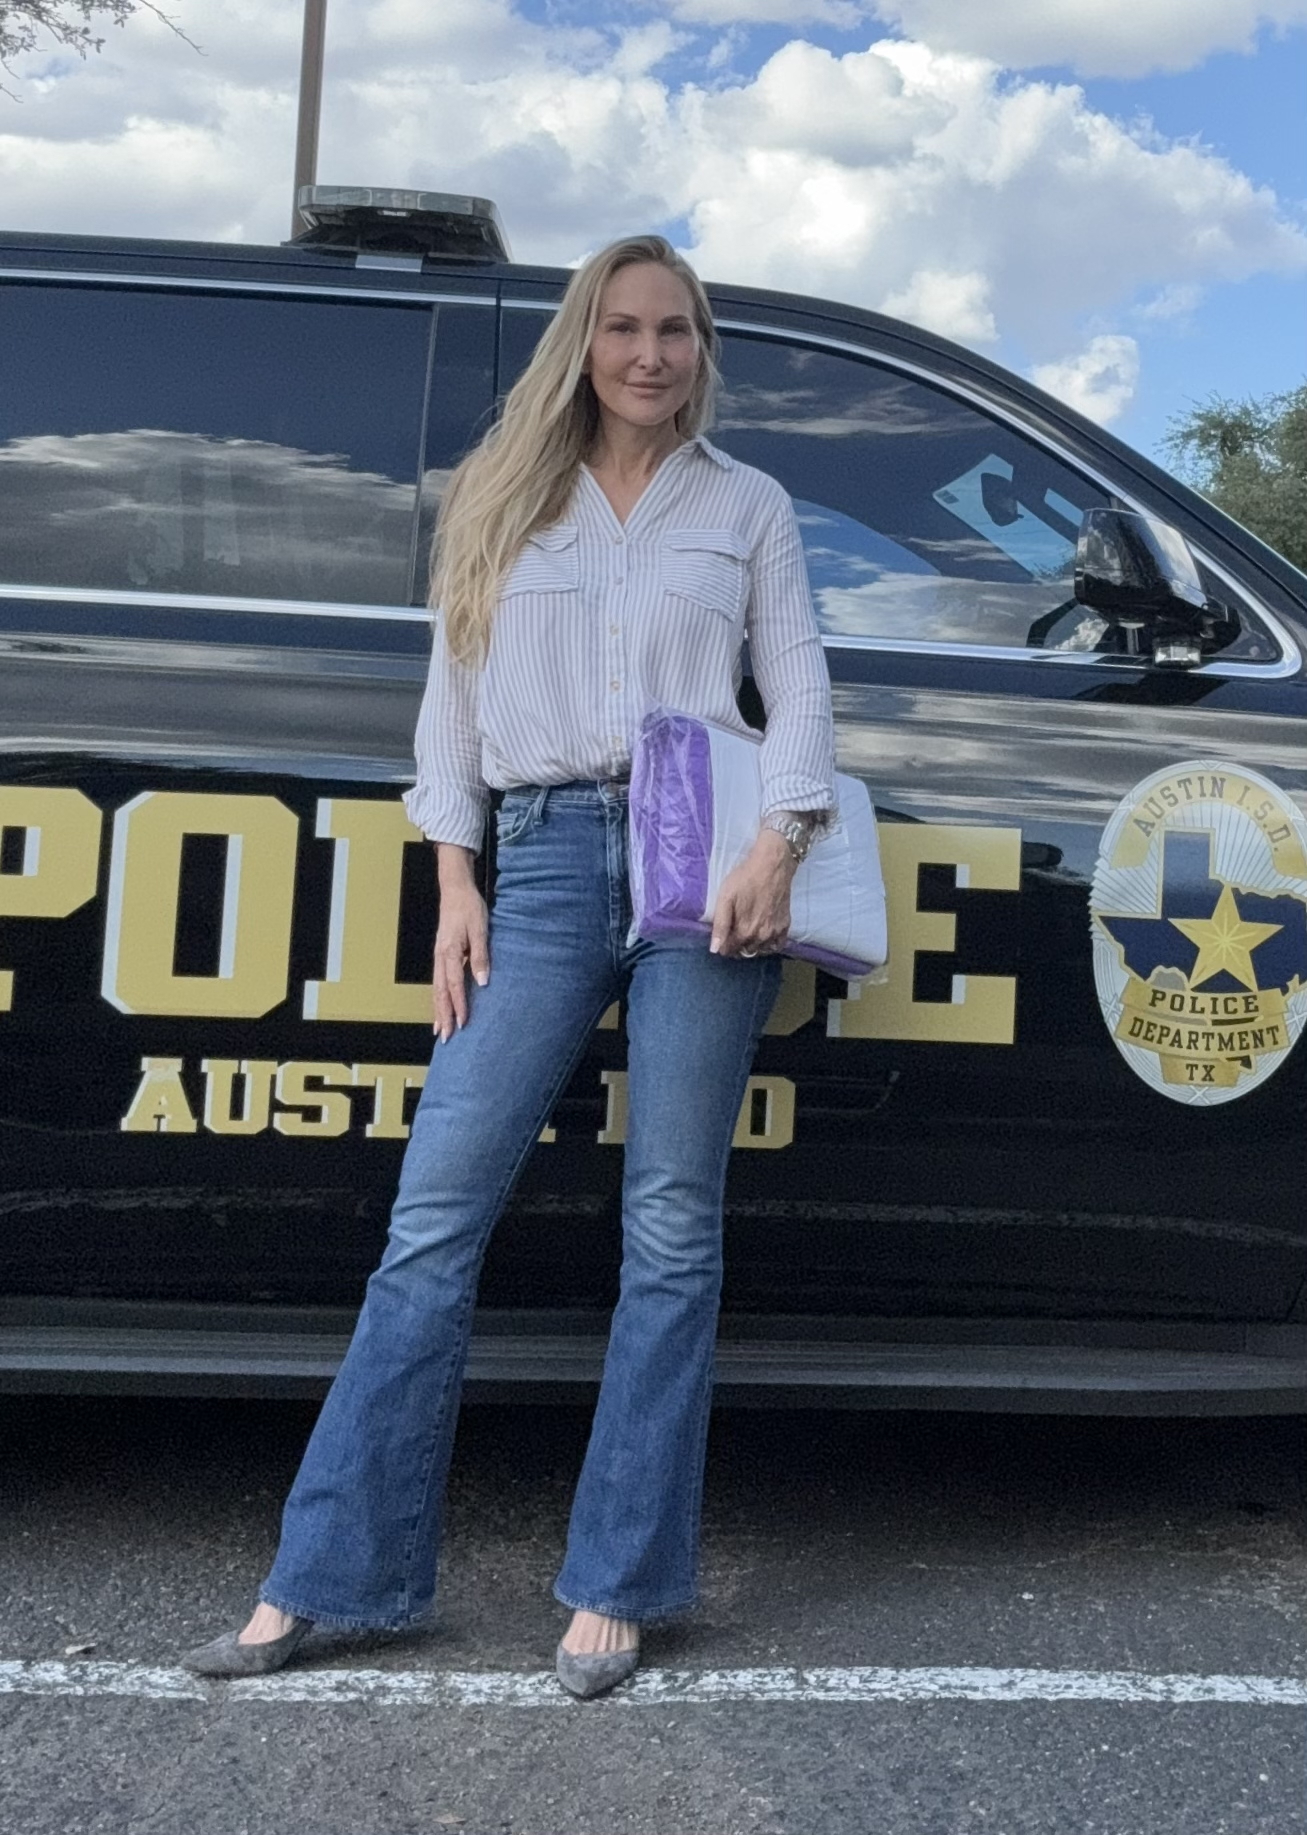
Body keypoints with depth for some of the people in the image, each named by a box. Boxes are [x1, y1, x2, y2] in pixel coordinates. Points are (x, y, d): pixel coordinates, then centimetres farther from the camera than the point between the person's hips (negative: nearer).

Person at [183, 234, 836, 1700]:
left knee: (672, 1227, 1)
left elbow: (797, 682, 7)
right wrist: (456, 882, 3)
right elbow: (454, 692, 13)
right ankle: (325, 1577, 7)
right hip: (543, 861, 1)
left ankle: (615, 1587, 12)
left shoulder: (749, 505, 14)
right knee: (436, 1211, -3)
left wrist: (777, 847, -9)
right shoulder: (506, 501, 16)